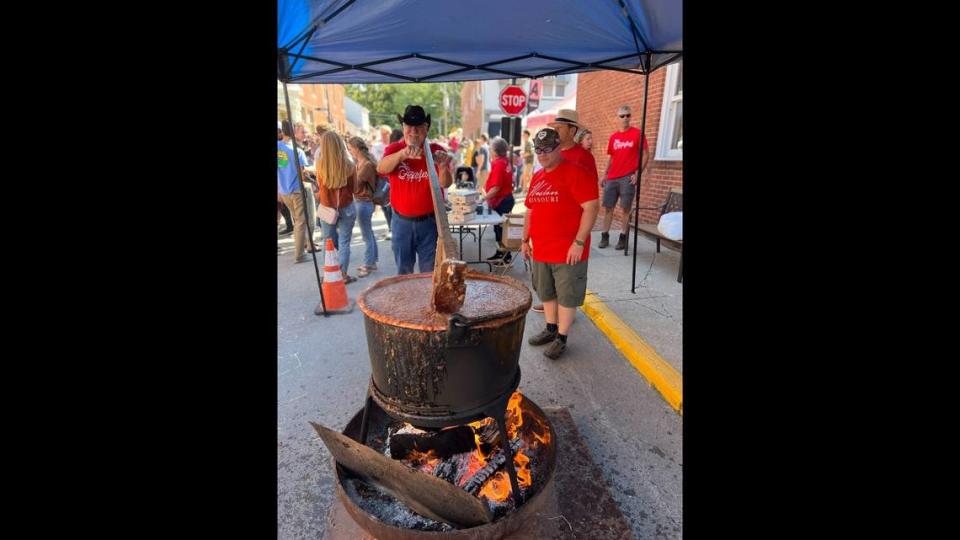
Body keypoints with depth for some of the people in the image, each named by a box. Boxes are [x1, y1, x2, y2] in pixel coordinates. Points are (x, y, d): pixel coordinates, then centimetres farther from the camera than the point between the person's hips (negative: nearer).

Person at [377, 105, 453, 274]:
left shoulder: (436, 151, -5)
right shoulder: (394, 149, -6)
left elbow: (445, 184, -15)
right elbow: (381, 168, -27)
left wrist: (443, 167, -38)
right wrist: (403, 154, -46)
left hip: (429, 221, 0)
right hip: (402, 221, 1)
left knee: (430, 271, 12)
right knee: (403, 270, 16)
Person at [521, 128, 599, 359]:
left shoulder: (575, 173, -12)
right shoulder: (537, 177, 11)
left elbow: (591, 207, -17)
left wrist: (579, 242, -20)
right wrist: (525, 239, 16)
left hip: (567, 251, -7)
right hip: (540, 250, 7)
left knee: (566, 296, 5)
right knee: (546, 293, 18)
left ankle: (561, 338, 19)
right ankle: (551, 329, 35)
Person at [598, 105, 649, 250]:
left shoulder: (637, 133, 1)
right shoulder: (613, 137, 13)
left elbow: (646, 155, 0)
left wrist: (637, 173, -8)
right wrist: (605, 175, 10)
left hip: (627, 178, -4)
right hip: (612, 178, 4)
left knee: (626, 208, -3)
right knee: (607, 208, 3)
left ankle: (623, 238, 5)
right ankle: (605, 236, 11)